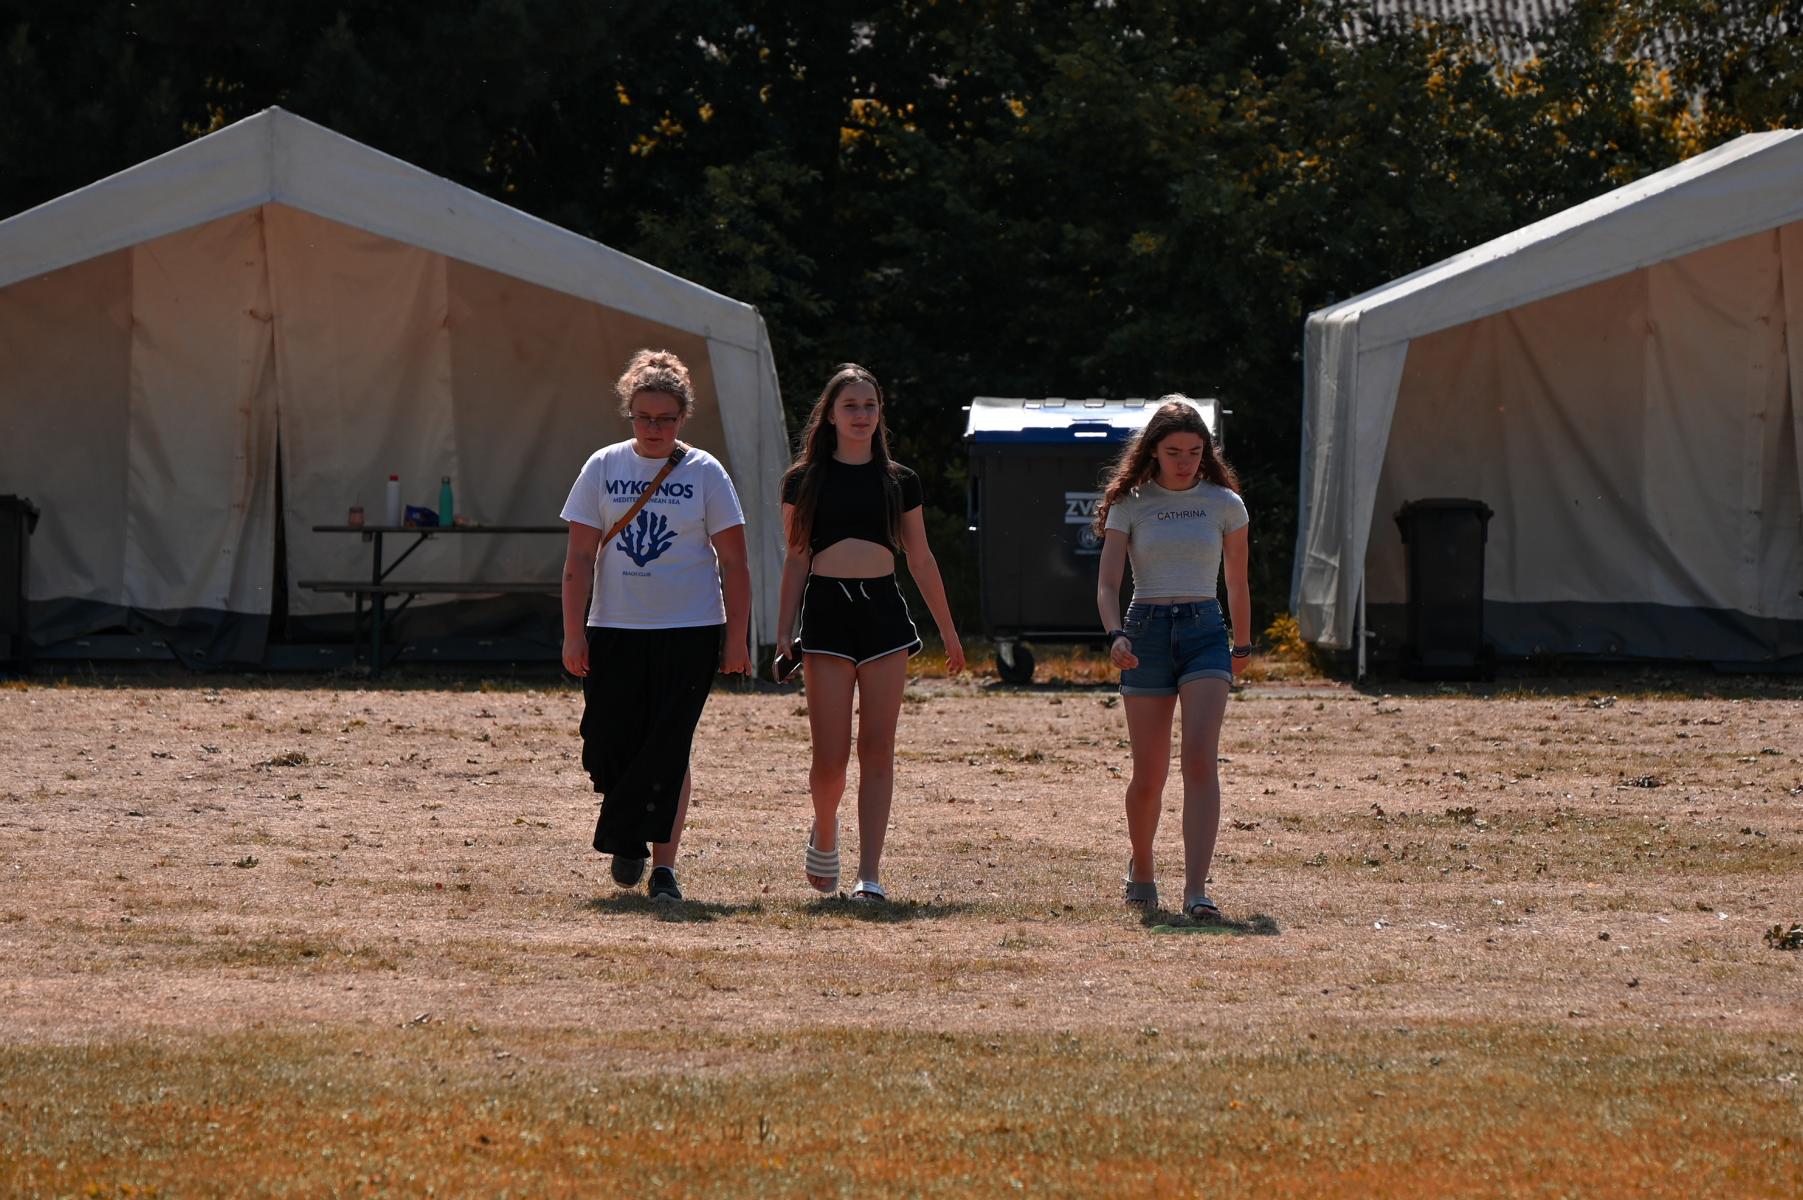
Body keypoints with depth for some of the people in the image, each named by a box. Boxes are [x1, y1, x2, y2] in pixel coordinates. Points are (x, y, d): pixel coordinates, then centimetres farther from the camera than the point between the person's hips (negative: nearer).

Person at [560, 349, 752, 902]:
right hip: (615, 629, 2)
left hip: (688, 632, -2)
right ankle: (631, 842, 23)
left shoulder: (704, 473, 1)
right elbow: (580, 556, 4)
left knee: (667, 751, -6)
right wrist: (574, 633, -2)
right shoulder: (604, 467, 4)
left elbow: (733, 562, 2)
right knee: (606, 749, -2)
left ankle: (663, 864, 0)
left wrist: (737, 637, -3)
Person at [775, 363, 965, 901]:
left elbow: (921, 560, 15)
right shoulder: (804, 480, 6)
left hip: (883, 609, 2)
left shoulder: (900, 481, 10)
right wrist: (783, 633, 0)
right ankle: (824, 835, 24)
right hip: (826, 609, -2)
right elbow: (796, 559, 7)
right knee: (830, 755, -7)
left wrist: (949, 633, 16)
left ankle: (870, 875, -2)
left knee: (877, 751, -3)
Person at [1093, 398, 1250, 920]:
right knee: (1149, 775, 2)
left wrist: (1242, 646, 23)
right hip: (1146, 630, 0)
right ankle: (1140, 870, 30)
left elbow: (1237, 585, 18)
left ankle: (1196, 891, -25)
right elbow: (1107, 584, -3)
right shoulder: (1130, 505, 4)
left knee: (1199, 758, -18)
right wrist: (1116, 635, -20)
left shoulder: (1224, 505, 8)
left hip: (1204, 632, 0)